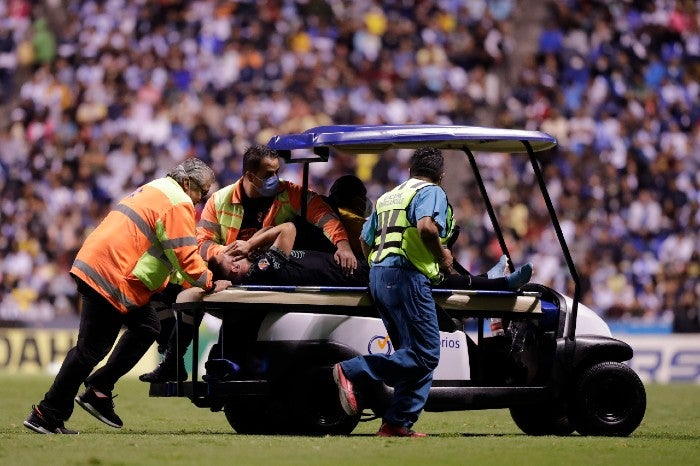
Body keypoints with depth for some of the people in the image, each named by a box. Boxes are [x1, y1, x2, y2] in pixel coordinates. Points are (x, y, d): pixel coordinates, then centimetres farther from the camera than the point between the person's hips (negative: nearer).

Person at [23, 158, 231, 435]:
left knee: (146, 328, 14)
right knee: (92, 349, -6)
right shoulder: (178, 205, -9)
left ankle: (98, 390, 11)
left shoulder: (154, 191, 24)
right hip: (111, 276, -10)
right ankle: (48, 415, -2)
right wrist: (210, 284, 1)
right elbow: (184, 256, -12)